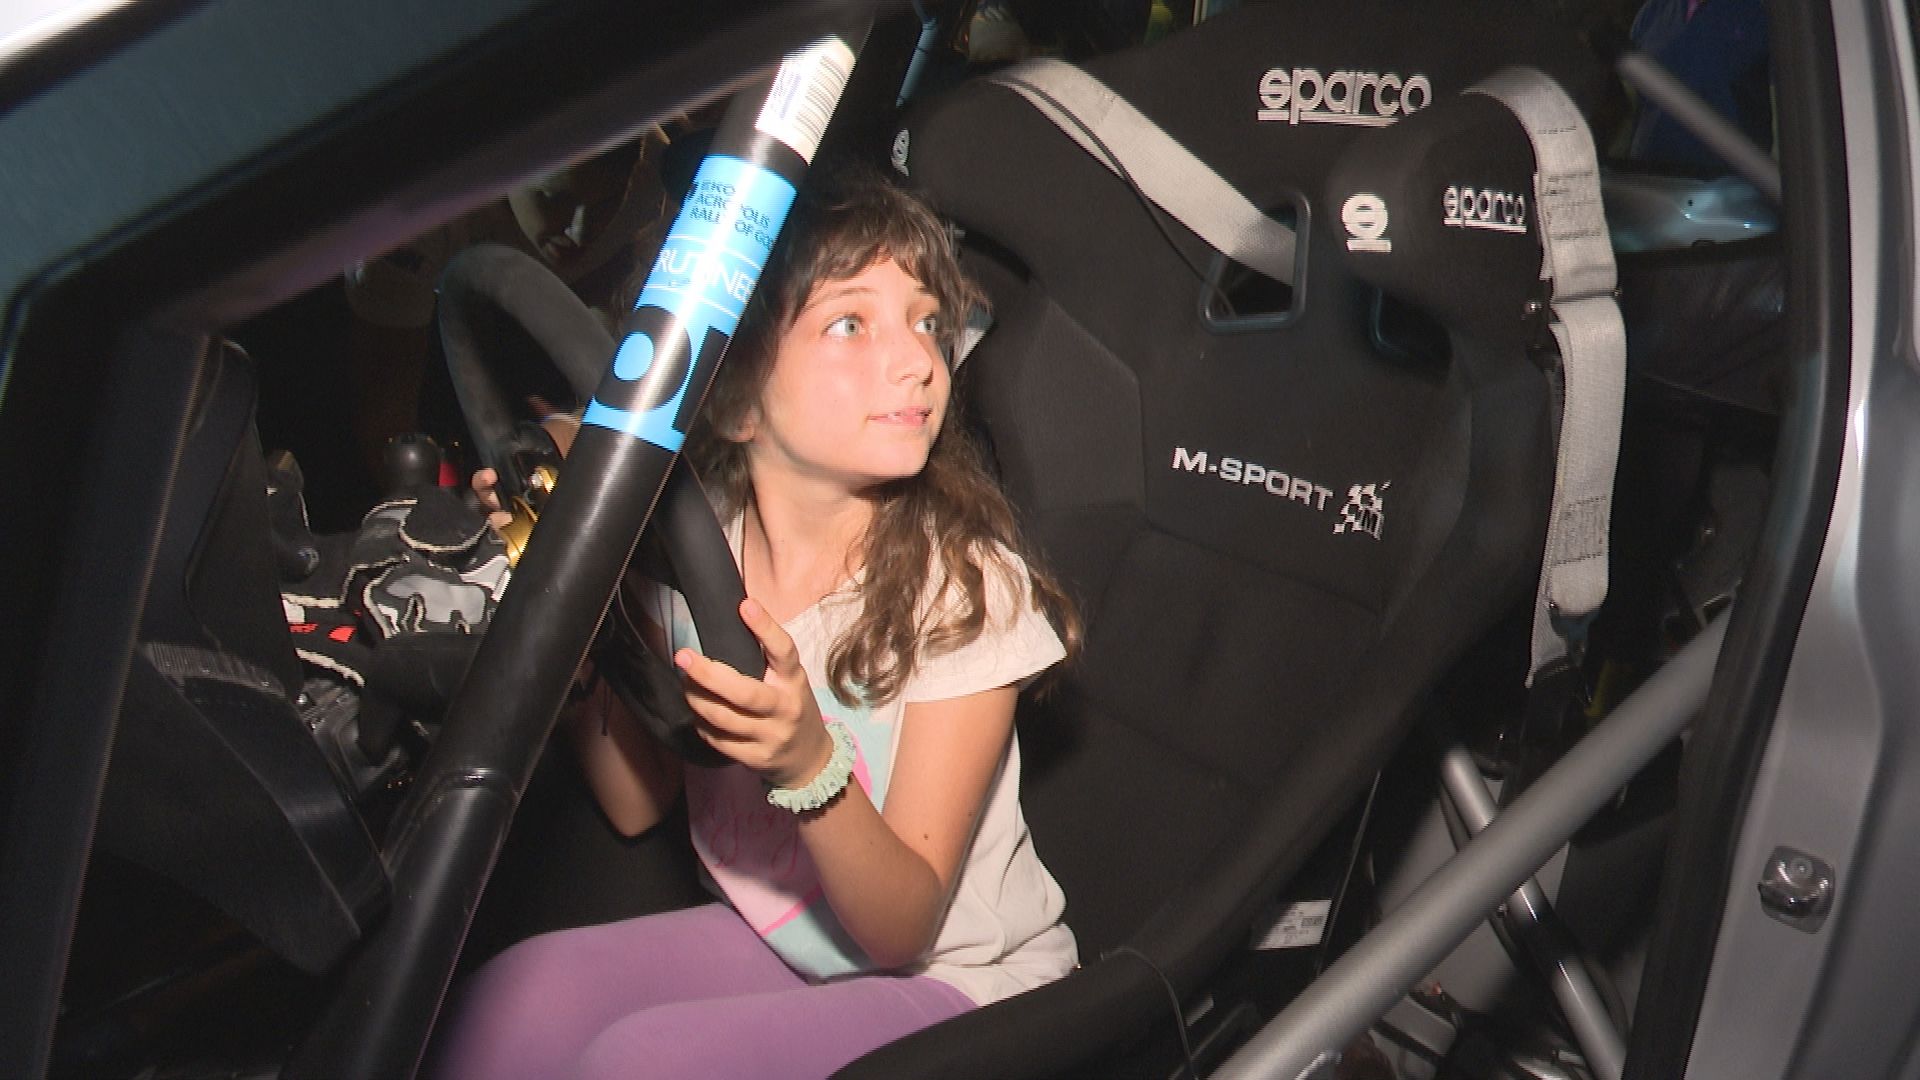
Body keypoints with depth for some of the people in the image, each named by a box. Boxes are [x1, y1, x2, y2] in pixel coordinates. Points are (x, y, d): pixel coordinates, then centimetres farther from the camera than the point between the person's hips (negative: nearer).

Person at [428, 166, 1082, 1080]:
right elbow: (636, 805, 2)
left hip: (960, 979, -3)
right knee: (517, 994, -22)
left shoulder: (966, 586, -21)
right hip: (777, 937, 4)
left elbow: (903, 930, -19)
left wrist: (810, 764, -39)